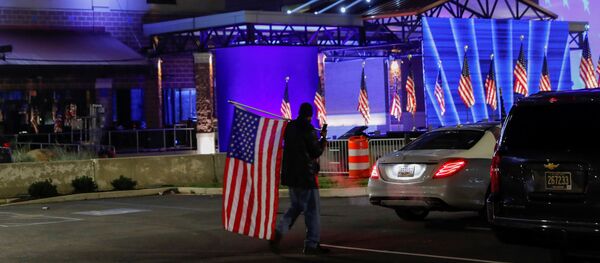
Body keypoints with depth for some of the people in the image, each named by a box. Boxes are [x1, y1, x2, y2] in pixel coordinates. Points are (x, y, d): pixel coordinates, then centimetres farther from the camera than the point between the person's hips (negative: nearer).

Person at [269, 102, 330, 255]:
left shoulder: (289, 127, 7)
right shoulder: (308, 130, -16)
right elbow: (316, 152, -13)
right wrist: (323, 138, 3)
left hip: (290, 174, 7)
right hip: (305, 174, -7)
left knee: (296, 206, 20)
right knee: (312, 209, 2)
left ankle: (278, 232, 1)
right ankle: (312, 245, 5)